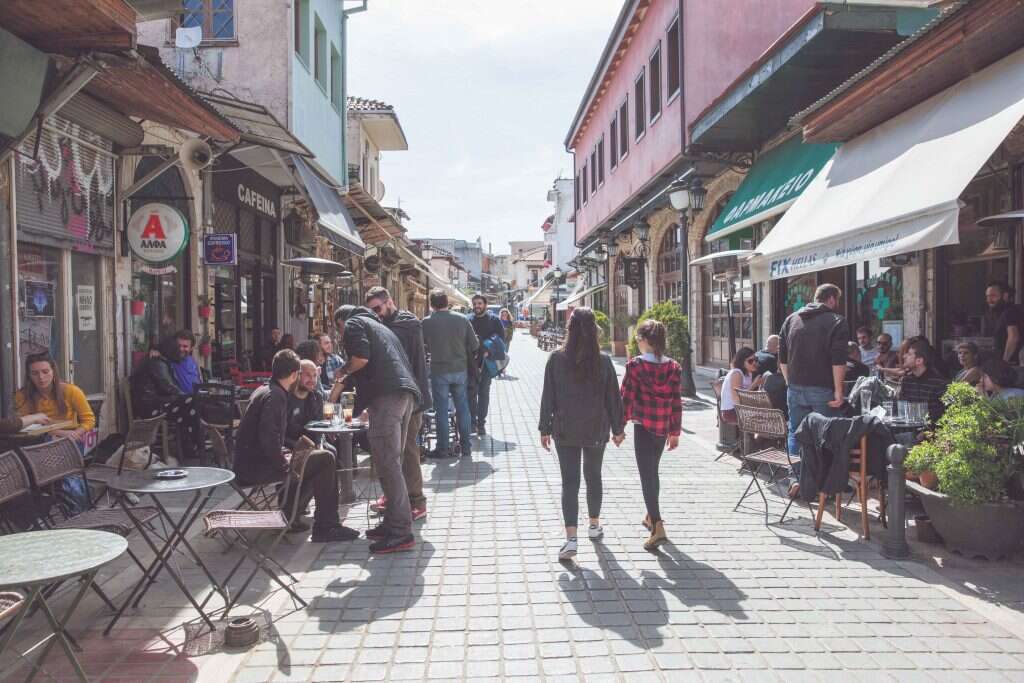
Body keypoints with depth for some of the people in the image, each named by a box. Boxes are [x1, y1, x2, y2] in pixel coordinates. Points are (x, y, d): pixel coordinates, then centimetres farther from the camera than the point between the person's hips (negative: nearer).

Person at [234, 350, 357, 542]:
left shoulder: (263, 390, 15)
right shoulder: (275, 396, -17)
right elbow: (268, 438, -28)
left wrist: (283, 455, 15)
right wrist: (285, 465, -16)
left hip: (248, 463, 11)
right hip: (256, 468, -11)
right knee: (325, 460, -12)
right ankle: (325, 528, -8)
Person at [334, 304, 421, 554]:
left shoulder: (353, 323, 8)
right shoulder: (379, 325, 34)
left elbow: (361, 358, -10)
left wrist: (344, 371, 11)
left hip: (386, 394, -9)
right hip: (407, 393, 9)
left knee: (387, 463, -10)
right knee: (392, 462, 14)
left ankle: (400, 533, -12)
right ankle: (393, 524, 18)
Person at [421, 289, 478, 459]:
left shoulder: (427, 322, -9)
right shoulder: (462, 319, -4)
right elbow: (474, 345, 0)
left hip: (439, 371, -2)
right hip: (460, 369, 2)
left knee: (441, 410, 5)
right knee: (463, 408, 11)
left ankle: (442, 448, 10)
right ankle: (466, 446, 17)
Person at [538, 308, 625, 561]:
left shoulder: (556, 359, -9)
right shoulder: (603, 361, -8)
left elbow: (548, 397, -5)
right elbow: (613, 397, -2)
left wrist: (545, 429, 3)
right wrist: (618, 428, 9)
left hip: (565, 431, -1)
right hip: (596, 430, 1)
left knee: (569, 482, 1)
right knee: (594, 477, 19)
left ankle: (571, 538, -7)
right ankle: (594, 525, 35)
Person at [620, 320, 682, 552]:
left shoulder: (635, 365, -11)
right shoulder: (673, 367, 1)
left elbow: (627, 397, -10)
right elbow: (677, 402, 3)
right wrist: (675, 432, 10)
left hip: (643, 426, -5)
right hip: (663, 427, 5)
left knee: (647, 474, -3)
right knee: (653, 471, 22)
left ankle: (657, 527, -13)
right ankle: (652, 516, 37)